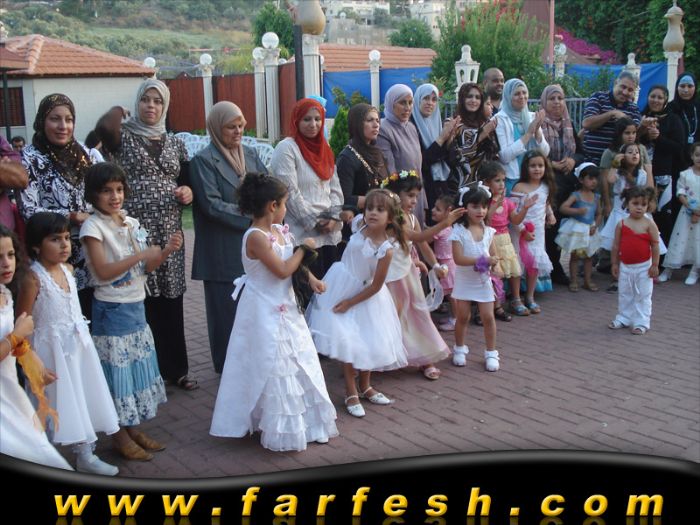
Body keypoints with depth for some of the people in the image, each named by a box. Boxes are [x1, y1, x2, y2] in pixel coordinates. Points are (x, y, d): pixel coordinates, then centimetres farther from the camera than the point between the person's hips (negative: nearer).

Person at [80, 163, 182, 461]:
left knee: (138, 367, 13)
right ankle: (120, 437, 14)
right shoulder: (93, 226, -12)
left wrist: (166, 251, -8)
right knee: (118, 370, 1)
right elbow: (103, 271, -20)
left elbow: (146, 267, 10)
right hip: (112, 310, -7)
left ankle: (133, 429, 26)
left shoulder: (131, 223, 8)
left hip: (136, 306, 7)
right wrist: (142, 254, -22)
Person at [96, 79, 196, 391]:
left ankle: (175, 368, 21)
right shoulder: (124, 136, 2)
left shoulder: (175, 143, 15)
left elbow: (187, 183, 21)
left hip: (169, 233, 4)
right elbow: (104, 127, -21)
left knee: (171, 301, 9)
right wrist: (119, 111, 0)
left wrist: (188, 193, -3)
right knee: (141, 301, -3)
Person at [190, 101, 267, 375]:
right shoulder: (203, 161, -6)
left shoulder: (251, 155, 13)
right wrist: (250, 217, -13)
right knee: (229, 312, 3)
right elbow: (212, 205, -14)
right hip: (224, 252, -5)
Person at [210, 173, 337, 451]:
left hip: (285, 308, 9)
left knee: (296, 363, 18)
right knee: (274, 371, 2)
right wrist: (303, 247, -12)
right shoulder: (257, 236, -22)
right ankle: (278, 431, 16)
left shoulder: (278, 230, 5)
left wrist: (310, 278, -3)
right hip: (266, 315, -9)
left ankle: (304, 422, 33)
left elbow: (293, 262, 14)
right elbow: (282, 270, -24)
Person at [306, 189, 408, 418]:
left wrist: (350, 302, -14)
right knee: (348, 341, -4)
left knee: (369, 341, 9)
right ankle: (351, 392, 8)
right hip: (342, 285, 1)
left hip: (364, 293, -1)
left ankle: (365, 387, 31)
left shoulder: (386, 248, -23)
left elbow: (376, 286, -17)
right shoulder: (359, 224, -15)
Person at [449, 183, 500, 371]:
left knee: (488, 316, 2)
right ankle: (460, 349, 27)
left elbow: (493, 255, 4)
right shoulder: (458, 231, -14)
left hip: (483, 280, 3)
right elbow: (458, 259, -21)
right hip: (464, 281, -3)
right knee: (463, 316, 8)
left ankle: (491, 353, 14)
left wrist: (493, 264, -20)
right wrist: (483, 260, -27)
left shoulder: (488, 231, -1)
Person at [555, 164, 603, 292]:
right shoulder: (576, 195, -12)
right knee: (575, 255, 3)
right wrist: (577, 211, -32)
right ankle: (573, 281, 11)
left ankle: (587, 280, 22)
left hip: (590, 229, 5)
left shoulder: (596, 197, 3)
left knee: (589, 255, 12)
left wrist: (595, 226, -6)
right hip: (576, 228, -5)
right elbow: (562, 208, -21)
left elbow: (599, 214, 10)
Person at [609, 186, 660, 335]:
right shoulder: (621, 224, -3)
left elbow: (655, 245, -7)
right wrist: (615, 264, 5)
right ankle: (623, 318, 28)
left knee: (643, 296, 6)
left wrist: (655, 265, -8)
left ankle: (641, 322, 13)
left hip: (643, 267, -3)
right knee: (624, 295, 15)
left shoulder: (649, 224, -10)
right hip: (625, 267, 3)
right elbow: (616, 245, 3)